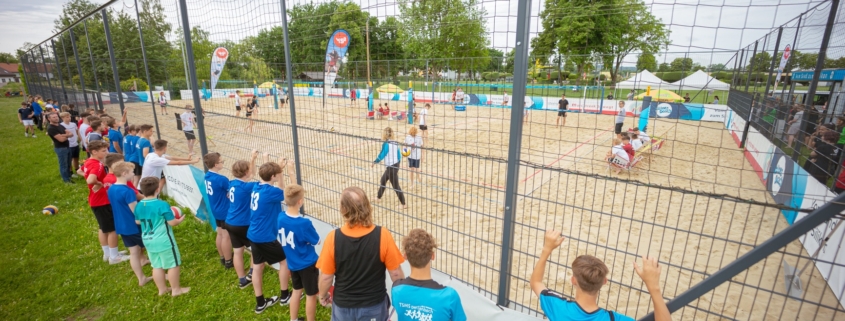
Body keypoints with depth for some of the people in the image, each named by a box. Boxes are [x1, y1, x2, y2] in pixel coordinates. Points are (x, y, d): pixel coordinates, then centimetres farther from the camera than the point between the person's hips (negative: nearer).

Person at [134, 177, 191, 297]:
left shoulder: (138, 206, -1)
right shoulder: (162, 205, -22)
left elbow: (137, 221, 15)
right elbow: (172, 222, -19)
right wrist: (180, 219, 2)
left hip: (148, 241, 7)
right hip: (164, 241, -7)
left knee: (157, 266, 18)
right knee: (173, 264, 7)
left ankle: (162, 289, 30)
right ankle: (176, 289, 15)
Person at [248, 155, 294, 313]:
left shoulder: (257, 187, 2)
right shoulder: (270, 191, -22)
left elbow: (281, 189, 19)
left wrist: (278, 167, 16)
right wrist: (290, 172, -9)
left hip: (254, 235, 8)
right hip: (265, 237, -8)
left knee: (257, 266, 14)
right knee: (285, 260, 10)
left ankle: (260, 302, 26)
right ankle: (284, 296, 23)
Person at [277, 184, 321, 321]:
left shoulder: (281, 217, -10)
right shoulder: (304, 223, -30)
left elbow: (284, 239, 5)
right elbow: (316, 241, -13)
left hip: (292, 263, 7)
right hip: (307, 264, -7)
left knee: (297, 290, 26)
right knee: (311, 295, 13)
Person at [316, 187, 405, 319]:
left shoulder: (333, 238, -22)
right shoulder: (382, 235, -24)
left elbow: (326, 277, -11)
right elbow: (395, 273, -14)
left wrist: (322, 296, 10)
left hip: (343, 306, 1)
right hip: (374, 305, 0)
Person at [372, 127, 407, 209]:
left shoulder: (386, 144, -18)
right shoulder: (395, 143, 4)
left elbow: (381, 155, -16)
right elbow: (399, 156, 7)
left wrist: (374, 162, 0)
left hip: (391, 167, -8)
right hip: (396, 165, 8)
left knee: (396, 186, -1)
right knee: (382, 181, 24)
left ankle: (404, 205, 5)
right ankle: (378, 197, 40)